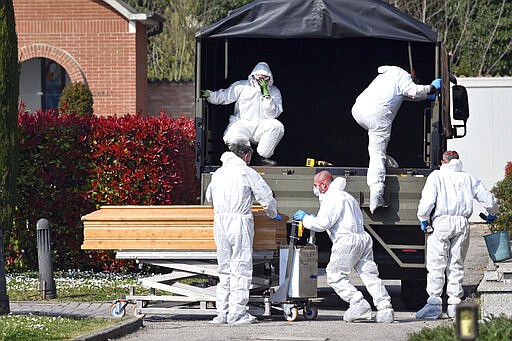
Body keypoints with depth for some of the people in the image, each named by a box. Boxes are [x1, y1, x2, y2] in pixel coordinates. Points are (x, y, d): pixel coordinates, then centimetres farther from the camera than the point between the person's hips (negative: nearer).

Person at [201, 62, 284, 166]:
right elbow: (223, 96, 4)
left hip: (261, 126, 1)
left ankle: (264, 157, -13)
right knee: (232, 139, -34)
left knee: (277, 126, -30)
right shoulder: (242, 86, 5)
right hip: (242, 123, -1)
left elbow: (272, 115, -6)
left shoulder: (274, 91, 6)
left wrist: (266, 93, -15)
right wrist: (208, 94, -16)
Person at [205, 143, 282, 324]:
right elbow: (266, 197, -1)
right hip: (240, 221, -6)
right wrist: (273, 214, 18)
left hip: (219, 222, 6)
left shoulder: (218, 174, 15)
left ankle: (223, 312, 9)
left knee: (224, 268, 12)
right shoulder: (247, 173, -2)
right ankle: (237, 313, -6)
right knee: (241, 267, -3)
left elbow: (209, 196, 30)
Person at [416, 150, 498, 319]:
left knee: (436, 265, -4)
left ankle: (434, 301, -14)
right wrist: (492, 214, 38)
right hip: (463, 223, 3)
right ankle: (454, 304, 7)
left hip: (442, 222, -3)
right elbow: (488, 199, 18)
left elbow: (427, 201, -8)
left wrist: (423, 219, 7)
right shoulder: (469, 179, 15)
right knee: (456, 266, 9)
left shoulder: (436, 176, 5)